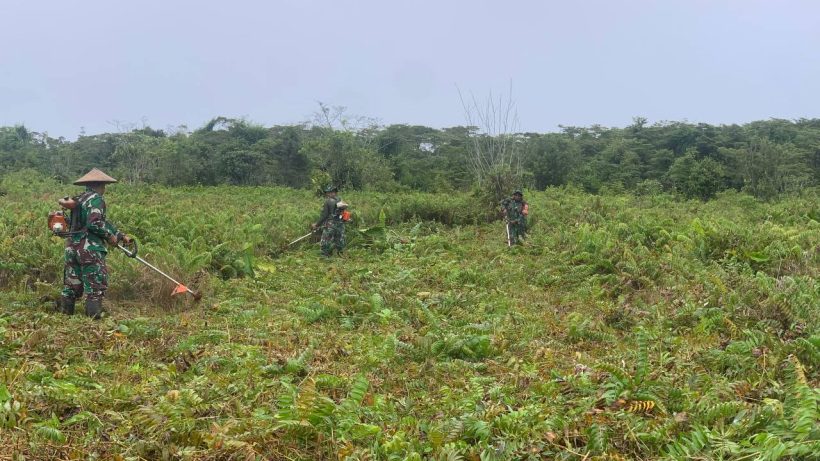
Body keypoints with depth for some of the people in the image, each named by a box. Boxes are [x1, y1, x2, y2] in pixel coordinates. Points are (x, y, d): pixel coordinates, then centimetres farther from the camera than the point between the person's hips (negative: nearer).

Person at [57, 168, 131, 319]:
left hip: (72, 247, 9)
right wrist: (109, 235, -6)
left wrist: (121, 236, 22)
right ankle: (94, 316, -4)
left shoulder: (78, 199, 19)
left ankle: (66, 312, 19)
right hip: (90, 249, -9)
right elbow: (95, 223, -22)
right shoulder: (96, 199, -9)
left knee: (72, 284, 14)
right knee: (96, 284, -3)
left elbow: (102, 221, 22)